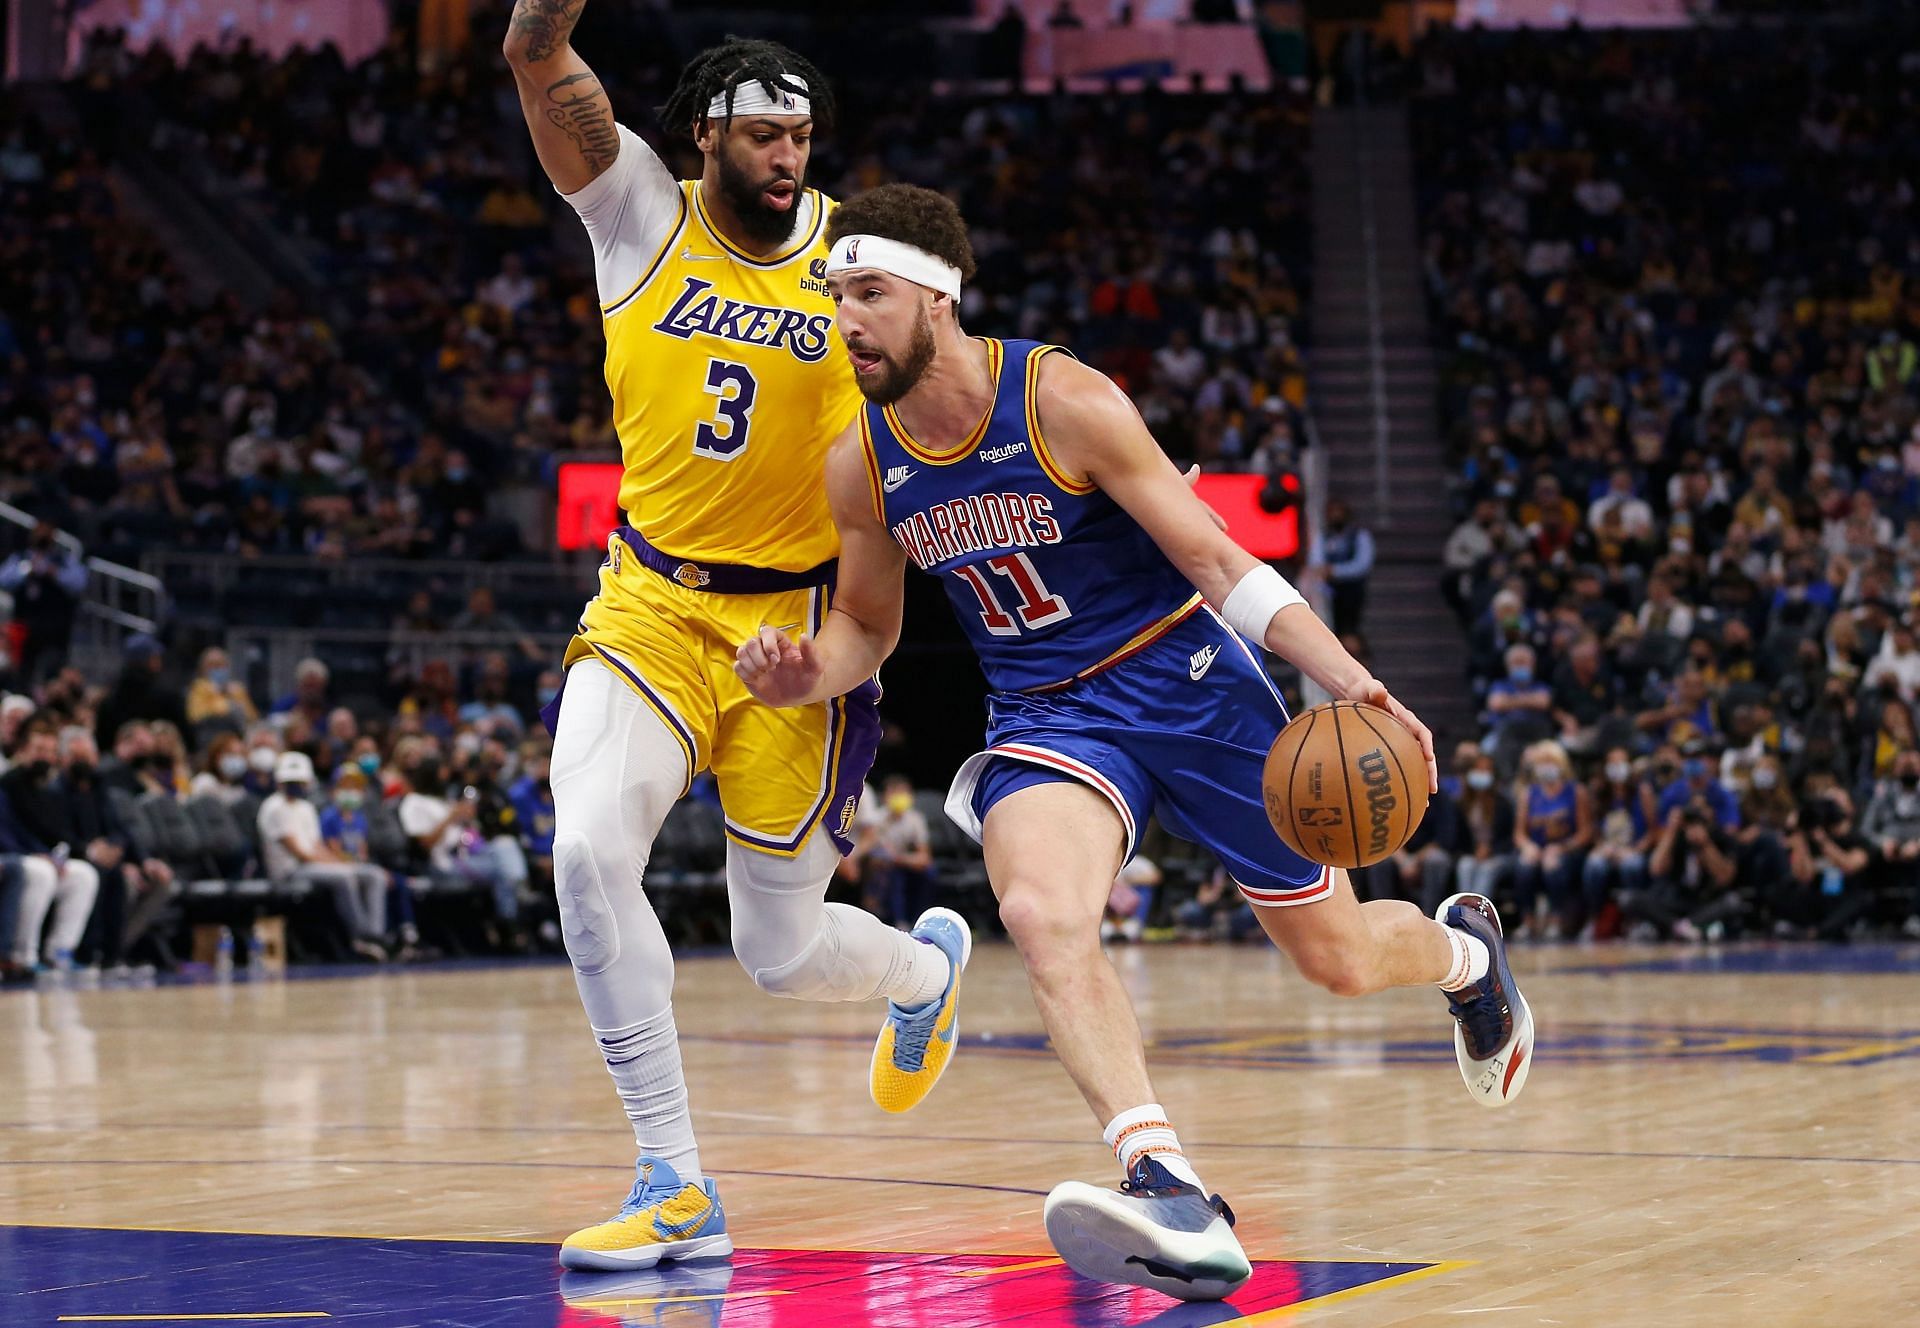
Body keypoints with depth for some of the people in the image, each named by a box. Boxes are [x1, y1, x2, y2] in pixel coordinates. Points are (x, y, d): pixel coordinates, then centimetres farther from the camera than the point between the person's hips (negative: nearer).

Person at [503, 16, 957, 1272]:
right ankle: (678, 1191, -13)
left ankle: (927, 964, 43)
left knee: (784, 956, 3)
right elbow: (539, 58, -14)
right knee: (588, 851, -24)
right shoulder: (641, 214, -2)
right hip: (650, 603, 1)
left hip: (795, 620, -1)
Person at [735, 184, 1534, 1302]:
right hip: (1048, 716, 3)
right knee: (1042, 916, -32)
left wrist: (1352, 685, -27)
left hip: (1189, 682, -3)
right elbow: (869, 627, 13)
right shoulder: (860, 466, -4)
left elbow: (1214, 559, -17)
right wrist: (807, 675, -12)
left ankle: (1463, 949, 45)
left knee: (1341, 958, 7)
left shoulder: (1060, 398, -19)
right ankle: (1172, 1195, -42)